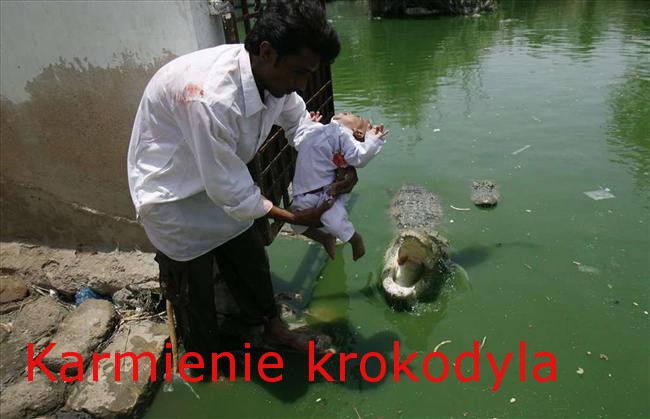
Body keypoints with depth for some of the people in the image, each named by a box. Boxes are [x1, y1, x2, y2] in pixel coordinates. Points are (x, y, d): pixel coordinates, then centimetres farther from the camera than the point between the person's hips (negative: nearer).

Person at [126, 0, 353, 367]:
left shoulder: (272, 75, -17)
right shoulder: (210, 97, -40)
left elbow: (299, 120, 3)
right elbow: (230, 189, -31)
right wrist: (292, 217, -19)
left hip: (224, 182, 7)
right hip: (173, 195, -7)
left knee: (252, 261, 19)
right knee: (194, 288, 10)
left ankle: (271, 324, 45)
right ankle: (206, 364, 37)